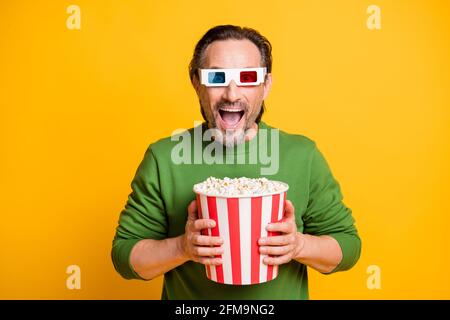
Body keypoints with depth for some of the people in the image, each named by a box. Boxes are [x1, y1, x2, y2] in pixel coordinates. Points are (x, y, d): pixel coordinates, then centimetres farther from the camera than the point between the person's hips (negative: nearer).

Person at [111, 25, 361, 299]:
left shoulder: (304, 156, -12)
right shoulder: (163, 159, -15)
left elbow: (348, 245, -6)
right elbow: (124, 255, -10)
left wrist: (299, 245, -24)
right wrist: (182, 248, -27)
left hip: (283, 293, 1)